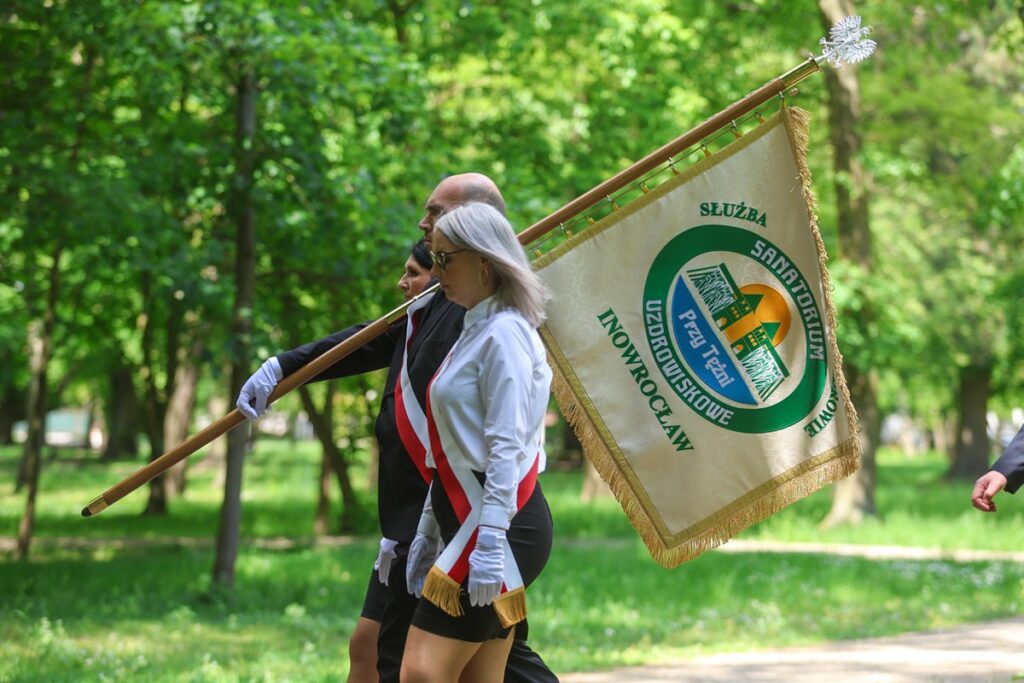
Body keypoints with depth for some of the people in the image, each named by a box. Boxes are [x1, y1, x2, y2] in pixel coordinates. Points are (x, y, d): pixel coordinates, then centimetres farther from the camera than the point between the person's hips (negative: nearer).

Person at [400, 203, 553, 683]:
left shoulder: (504, 333, -10)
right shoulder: (475, 333, 20)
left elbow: (506, 448, -18)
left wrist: (489, 542, -23)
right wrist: (428, 530, 21)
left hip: (499, 522, -10)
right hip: (466, 516, 10)